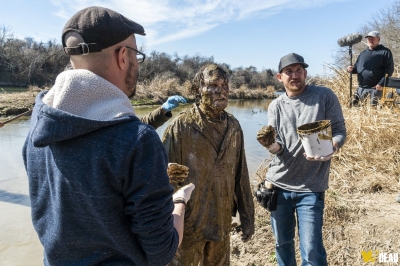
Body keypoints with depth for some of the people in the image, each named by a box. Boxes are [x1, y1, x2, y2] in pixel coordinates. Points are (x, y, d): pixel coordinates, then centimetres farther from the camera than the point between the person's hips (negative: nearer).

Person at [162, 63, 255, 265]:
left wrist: (247, 216, 9)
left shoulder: (233, 126, 0)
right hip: (188, 223, -4)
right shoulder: (181, 126, -15)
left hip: (222, 223, 5)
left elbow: (241, 175, 5)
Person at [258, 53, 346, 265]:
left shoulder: (325, 96, -3)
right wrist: (271, 145, -25)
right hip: (279, 184, 3)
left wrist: (330, 148, -24)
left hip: (311, 188, -2)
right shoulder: (275, 106, 3)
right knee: (282, 243, 16)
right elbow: (278, 148, 0)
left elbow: (340, 131, -1)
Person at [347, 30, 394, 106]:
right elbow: (357, 67, 25)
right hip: (361, 87, 6)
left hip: (376, 87, -5)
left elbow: (389, 69, -5)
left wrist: (382, 83, -17)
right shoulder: (363, 53, 20)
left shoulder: (385, 52, 2)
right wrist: (352, 69, 0)